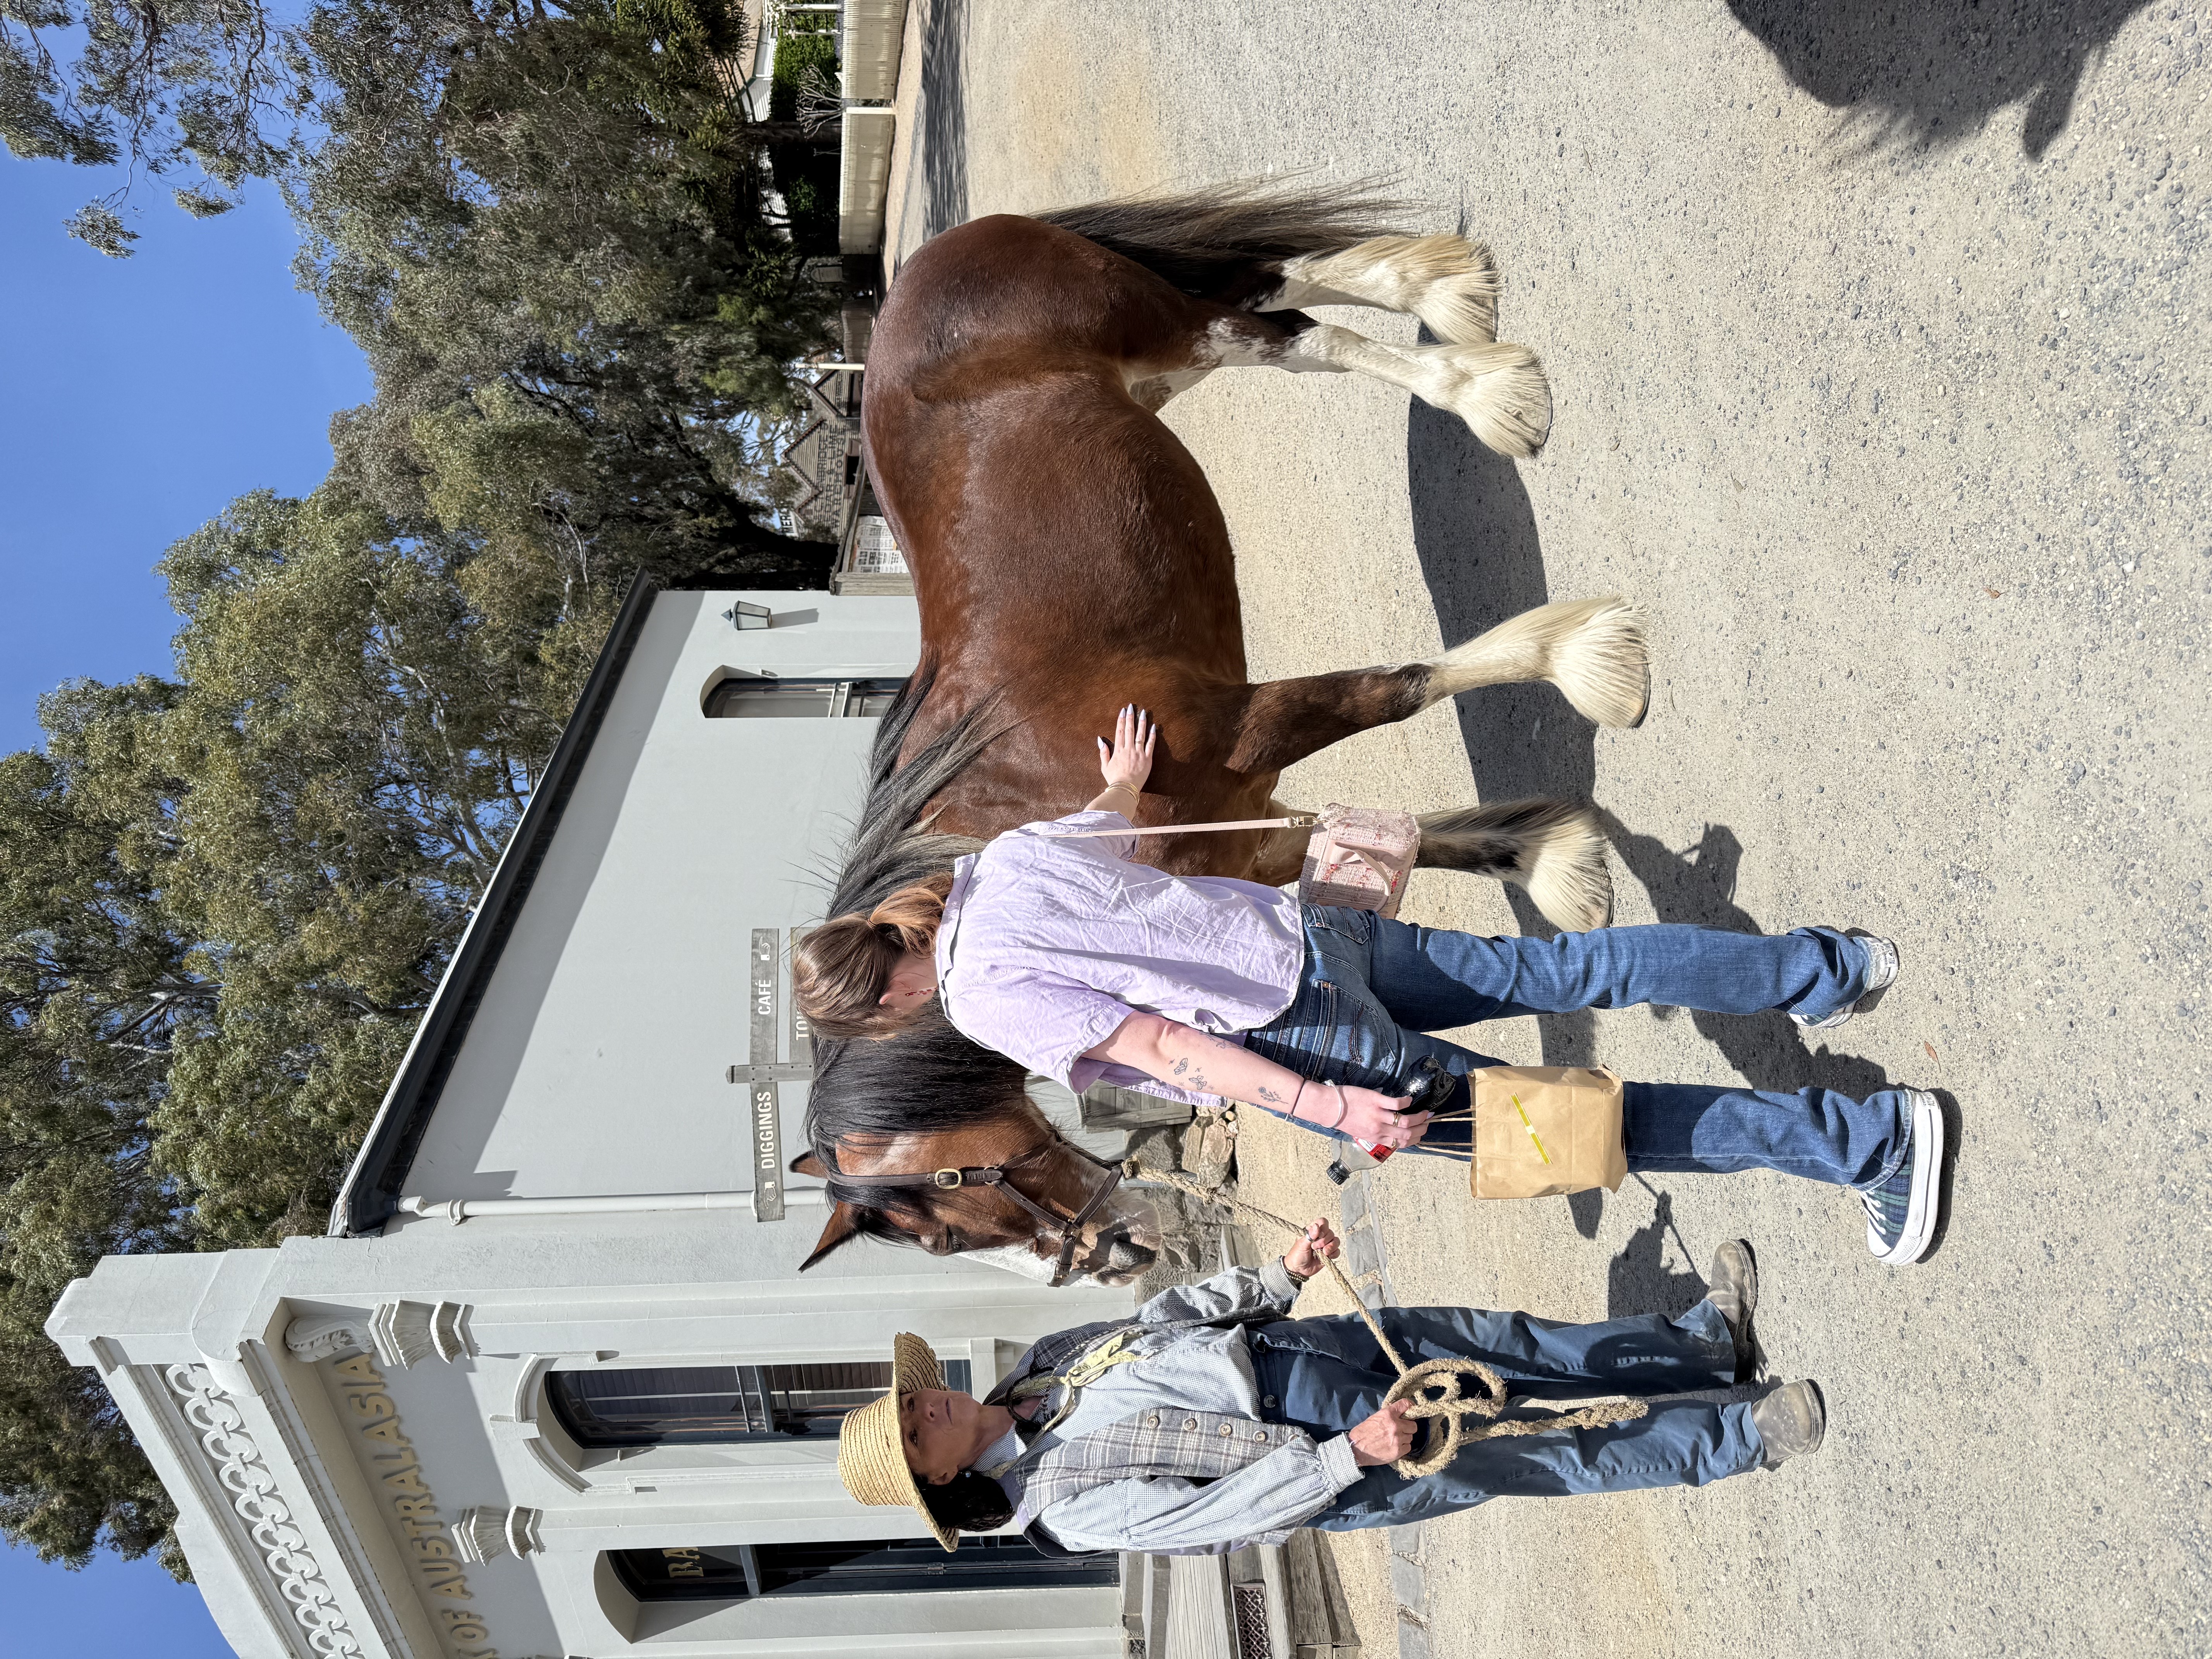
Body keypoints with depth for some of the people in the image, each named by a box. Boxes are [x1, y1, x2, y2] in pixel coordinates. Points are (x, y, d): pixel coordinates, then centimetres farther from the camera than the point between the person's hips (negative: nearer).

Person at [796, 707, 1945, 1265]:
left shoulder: (987, 1001, -13)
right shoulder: (1004, 852, 9)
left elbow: (1150, 1044, -19)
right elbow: (1106, 824, 29)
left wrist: (1324, 1106, -20)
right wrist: (1125, 778, 51)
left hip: (1297, 1037, -7)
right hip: (1314, 933, 7)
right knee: (1557, 969, 17)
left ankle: (1869, 1140, 4)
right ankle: (1819, 968, 20)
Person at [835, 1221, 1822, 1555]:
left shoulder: (1035, 1368, 4)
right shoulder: (1068, 1505, -17)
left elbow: (1176, 1312, 10)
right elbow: (1220, 1511, -22)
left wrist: (1281, 1274, -1)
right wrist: (1347, 1456, -29)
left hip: (1281, 1351, 6)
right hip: (1323, 1463, -6)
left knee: (1506, 1343, 0)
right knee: (1537, 1455, -9)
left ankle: (1706, 1340, 13)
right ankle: (1737, 1439, 3)